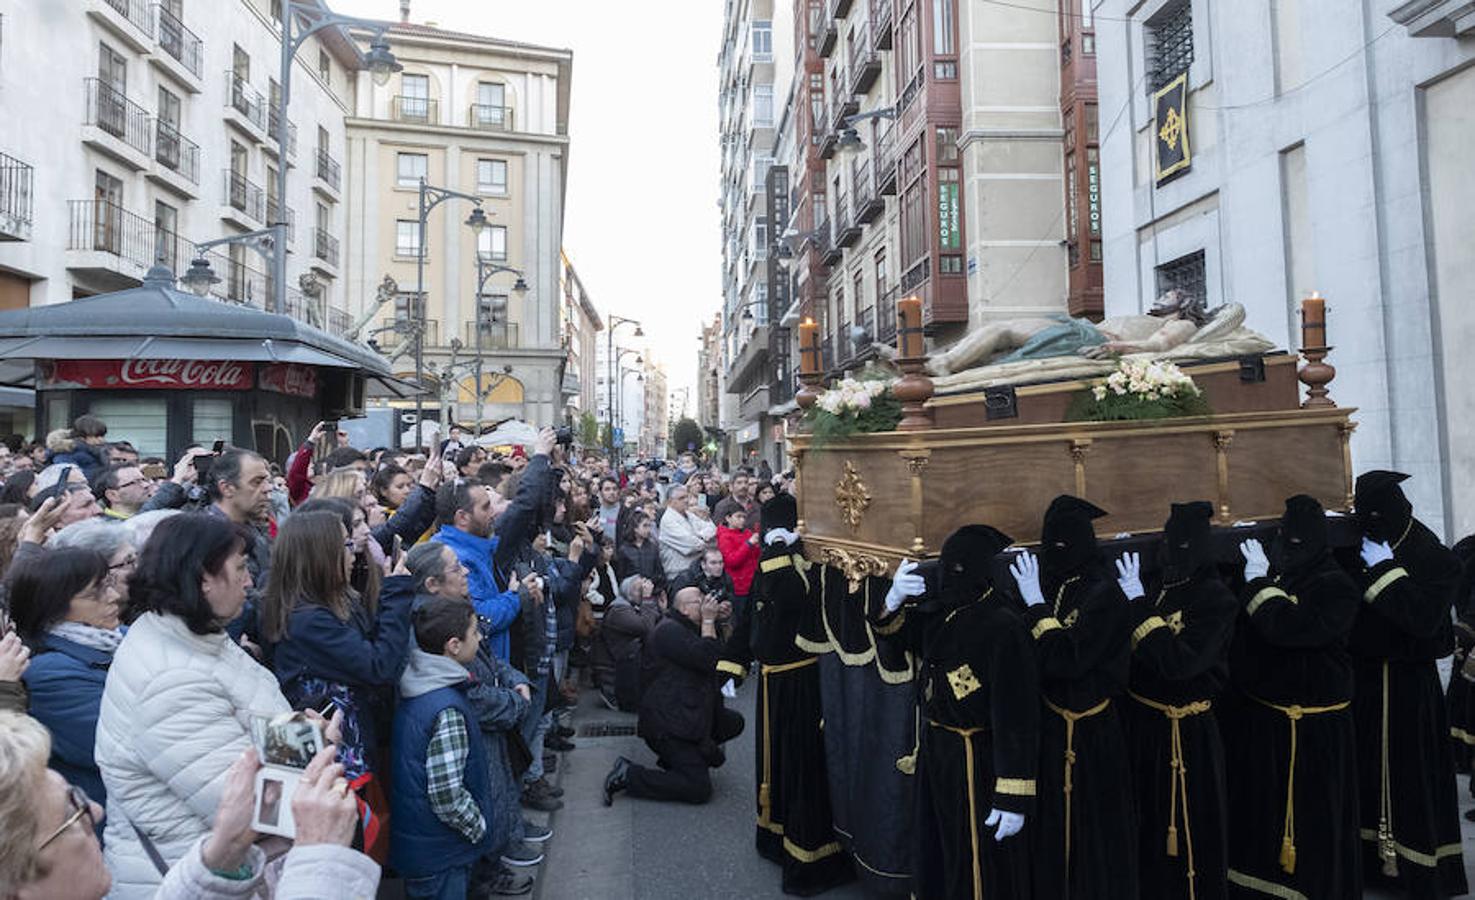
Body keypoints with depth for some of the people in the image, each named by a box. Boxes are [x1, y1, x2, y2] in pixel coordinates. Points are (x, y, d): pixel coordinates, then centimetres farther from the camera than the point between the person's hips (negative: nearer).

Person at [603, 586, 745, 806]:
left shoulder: (688, 629, 18)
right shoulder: (669, 631, -16)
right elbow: (707, 659, -25)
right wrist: (708, 621, -17)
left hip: (690, 713, 11)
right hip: (666, 723, -11)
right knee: (699, 789, -15)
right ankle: (627, 775, -8)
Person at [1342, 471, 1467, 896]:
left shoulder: (1437, 559, -10)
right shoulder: (1354, 550, 0)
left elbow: (1424, 619, -22)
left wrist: (1386, 571, -21)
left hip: (1410, 684, -3)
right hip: (1361, 677, 3)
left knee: (1410, 773, 2)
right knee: (1364, 767, 8)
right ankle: (1370, 858, 22)